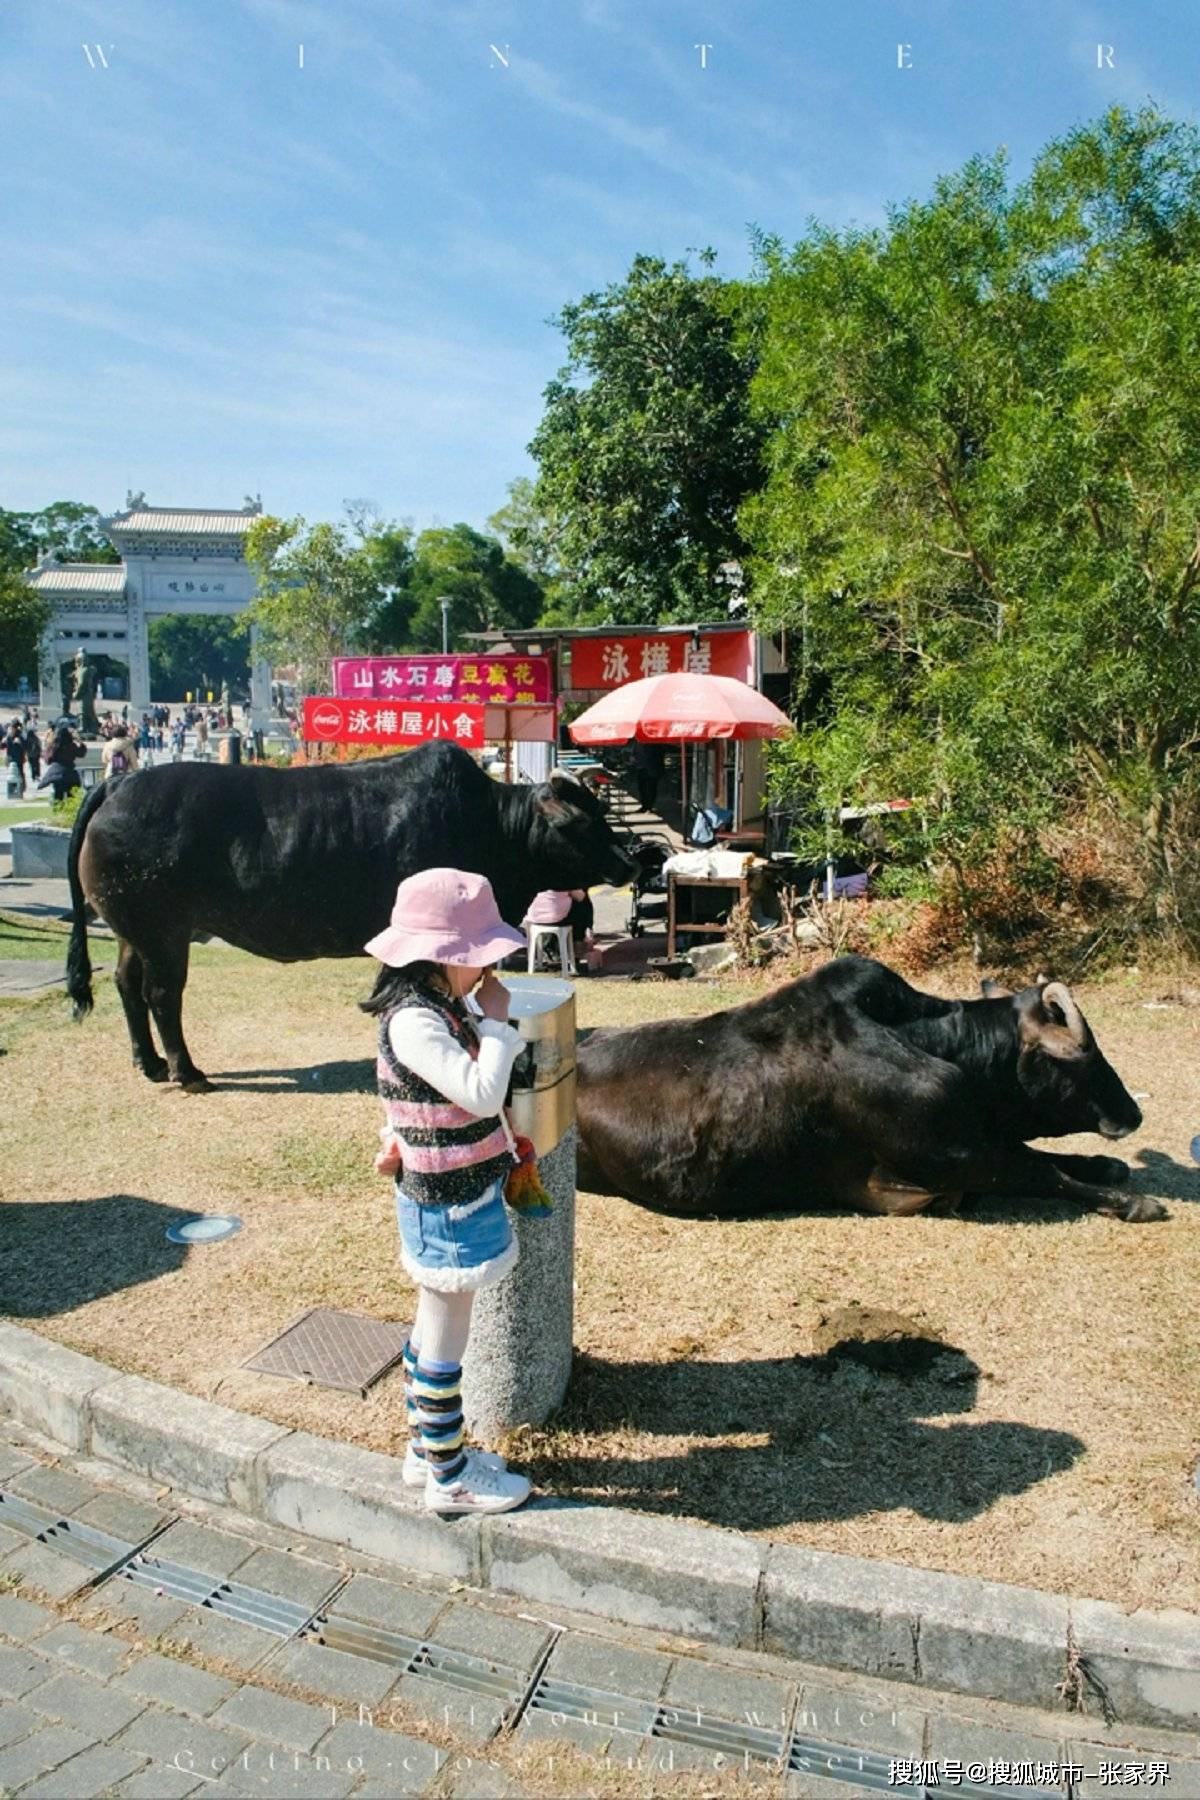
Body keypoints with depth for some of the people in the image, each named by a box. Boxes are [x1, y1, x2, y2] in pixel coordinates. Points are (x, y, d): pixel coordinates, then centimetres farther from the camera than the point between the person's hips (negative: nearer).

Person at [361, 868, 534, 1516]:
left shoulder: (439, 1006, 3)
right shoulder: (414, 1021, -26)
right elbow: (482, 1095, -31)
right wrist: (497, 1021, -22)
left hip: (450, 1196, 9)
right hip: (447, 1204, -9)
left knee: (434, 1327, 21)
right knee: (445, 1341, 6)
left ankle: (427, 1449, 38)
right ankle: (448, 1479, 22)